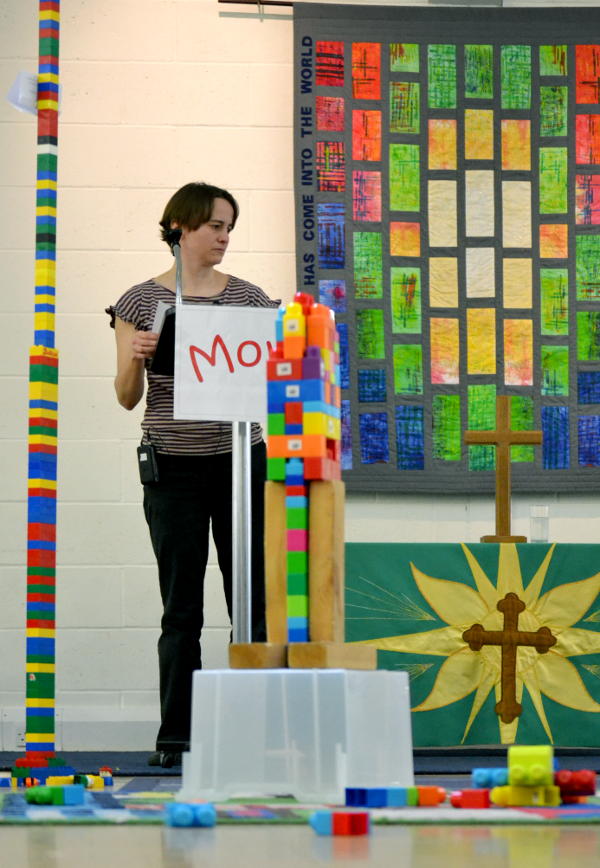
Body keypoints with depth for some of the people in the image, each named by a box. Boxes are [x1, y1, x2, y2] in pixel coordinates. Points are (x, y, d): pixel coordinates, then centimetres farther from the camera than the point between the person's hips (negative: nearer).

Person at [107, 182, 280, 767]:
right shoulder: (140, 302, 3)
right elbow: (127, 398, 2)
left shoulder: (247, 297, 8)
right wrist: (135, 358, -17)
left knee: (254, 600, -1)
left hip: (239, 460, 2)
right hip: (174, 466, -2)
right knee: (181, 608, 1)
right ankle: (175, 737, 7)